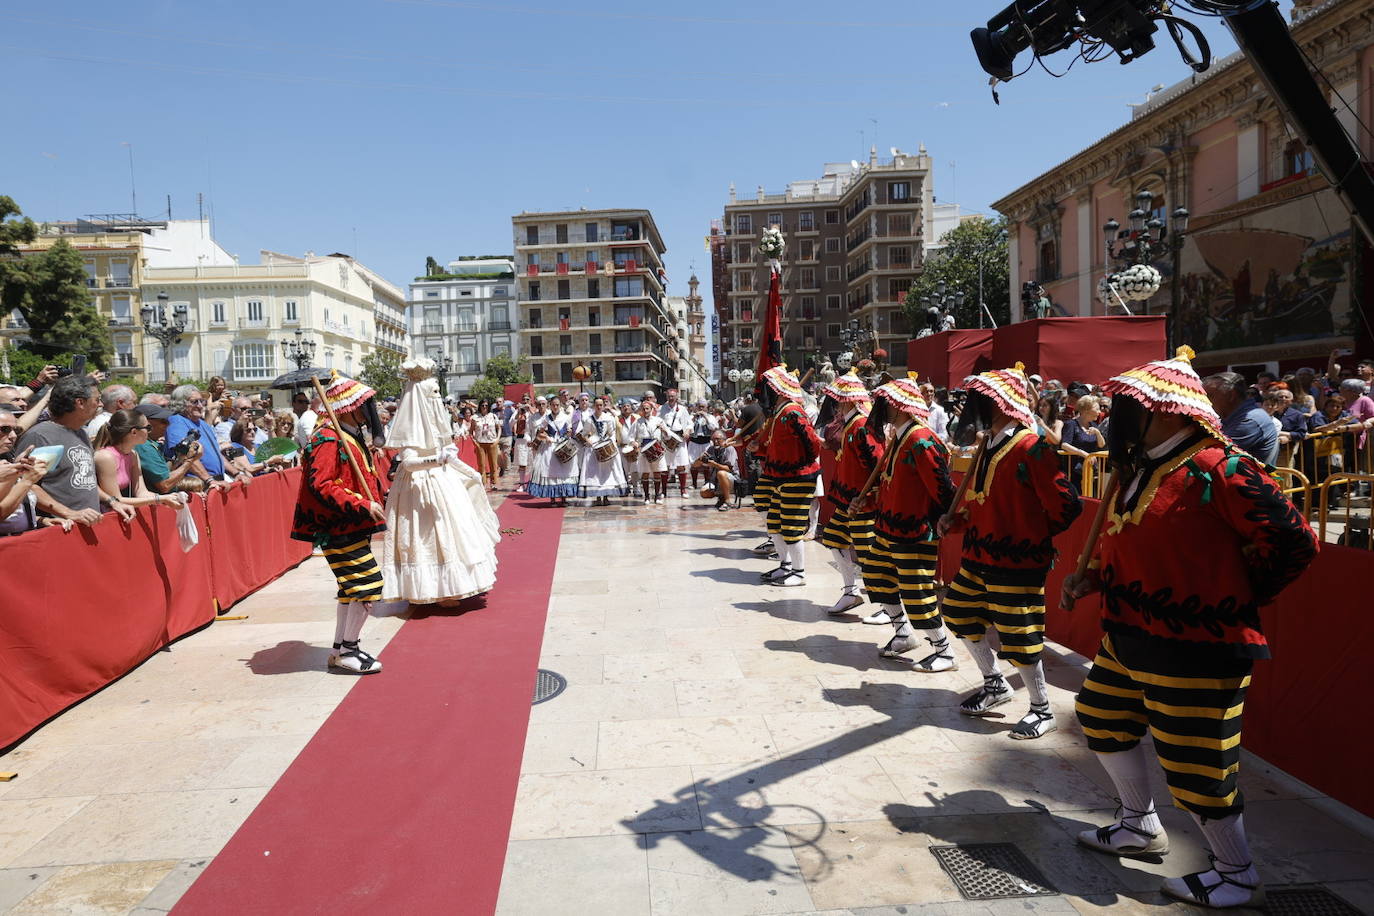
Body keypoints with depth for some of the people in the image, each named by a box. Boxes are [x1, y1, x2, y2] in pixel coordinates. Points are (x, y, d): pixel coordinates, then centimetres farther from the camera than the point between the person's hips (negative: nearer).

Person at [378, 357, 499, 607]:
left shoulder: (433, 418, 12)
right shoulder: (413, 423, -14)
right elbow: (407, 461, -23)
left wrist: (469, 472, 23)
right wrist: (438, 459, -34)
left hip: (443, 480, 9)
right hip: (423, 485, -9)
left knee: (448, 534, 10)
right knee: (433, 535, -6)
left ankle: (447, 587, 18)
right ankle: (439, 593, 1)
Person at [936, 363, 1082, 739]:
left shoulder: (1031, 447, -18)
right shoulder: (989, 444, 9)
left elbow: (1064, 506, -18)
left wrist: (1033, 535, -3)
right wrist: (955, 519, 4)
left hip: (1016, 561, -9)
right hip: (977, 554, 9)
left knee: (1018, 636, -1)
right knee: (961, 614, 17)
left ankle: (1042, 710, 20)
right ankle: (995, 684, 36)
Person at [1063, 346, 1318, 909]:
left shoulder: (1219, 469, -18)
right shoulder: (1141, 469, 9)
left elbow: (1294, 542, -17)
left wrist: (1235, 600, -6)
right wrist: (1093, 578, 3)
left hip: (1195, 650, -9)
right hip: (1129, 638, 10)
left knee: (1195, 763, 2)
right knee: (1103, 718, 20)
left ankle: (1237, 877, 25)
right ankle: (1142, 827, 40)